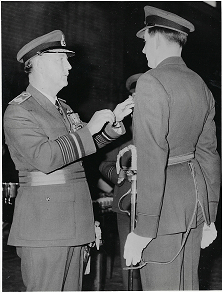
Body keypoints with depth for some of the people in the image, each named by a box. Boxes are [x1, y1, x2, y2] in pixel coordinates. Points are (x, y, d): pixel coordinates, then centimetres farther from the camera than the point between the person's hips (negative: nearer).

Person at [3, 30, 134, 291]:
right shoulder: (18, 111, -9)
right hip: (43, 224, -8)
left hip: (74, 222, 8)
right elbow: (44, 158, -22)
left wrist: (112, 122, 14)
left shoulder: (63, 108, 17)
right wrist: (88, 129, -19)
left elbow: (87, 144, 29)